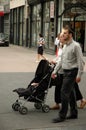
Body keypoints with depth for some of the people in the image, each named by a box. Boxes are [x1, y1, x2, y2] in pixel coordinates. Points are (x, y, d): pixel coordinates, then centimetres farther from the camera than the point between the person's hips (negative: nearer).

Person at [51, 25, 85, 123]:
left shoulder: (75, 46, -12)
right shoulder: (65, 46, 14)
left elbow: (80, 61, -15)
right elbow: (61, 61, 20)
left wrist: (79, 75, -18)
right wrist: (55, 71, 18)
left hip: (72, 72, -8)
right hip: (66, 71, 8)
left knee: (64, 92, -10)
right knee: (70, 93, 13)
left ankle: (62, 116, -4)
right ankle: (74, 113, 23)